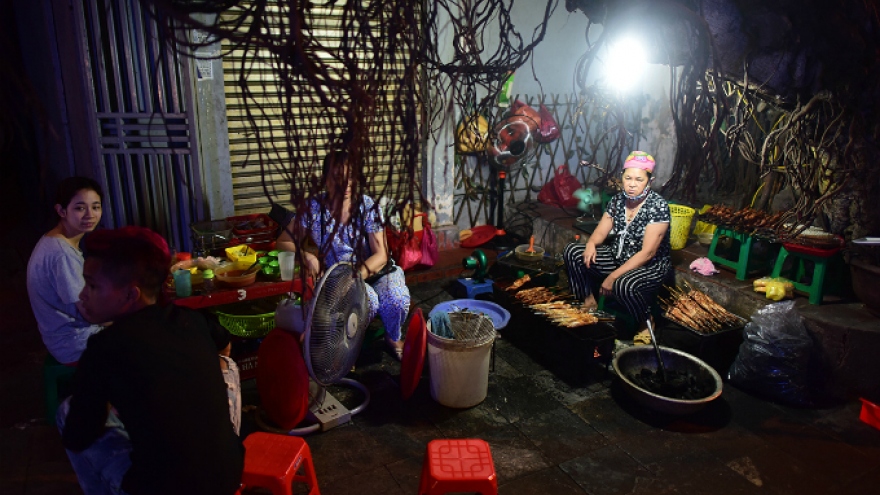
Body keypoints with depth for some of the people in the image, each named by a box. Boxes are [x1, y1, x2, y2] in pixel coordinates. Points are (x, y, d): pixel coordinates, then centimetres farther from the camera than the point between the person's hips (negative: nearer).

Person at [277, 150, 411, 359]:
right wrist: (305, 255, -22)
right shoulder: (313, 209, -8)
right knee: (367, 301, -34)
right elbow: (282, 243, -1)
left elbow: (381, 254, -11)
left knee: (397, 299, -30)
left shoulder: (367, 205, -8)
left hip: (376, 270, 1)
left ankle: (393, 339, 5)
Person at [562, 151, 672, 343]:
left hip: (650, 266, -6)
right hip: (618, 256, 7)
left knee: (623, 284, -39)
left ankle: (646, 321, -6)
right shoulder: (618, 199, -2)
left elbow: (647, 253, -25)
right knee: (572, 252, -9)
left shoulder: (658, 206, -22)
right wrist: (591, 243, -23)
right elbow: (600, 232, 3)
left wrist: (613, 276, -28)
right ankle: (588, 301, 8)